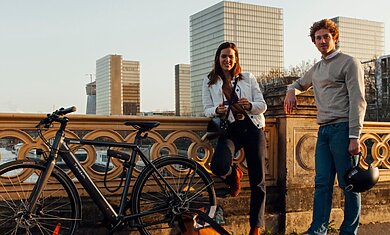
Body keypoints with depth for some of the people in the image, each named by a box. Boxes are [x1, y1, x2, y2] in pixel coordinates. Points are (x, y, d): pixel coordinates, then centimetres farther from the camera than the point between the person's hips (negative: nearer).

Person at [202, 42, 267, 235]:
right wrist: (217, 111, -17)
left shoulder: (248, 78, 12)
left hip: (252, 128, 1)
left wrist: (249, 105, -15)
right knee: (218, 166, -29)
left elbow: (263, 105, 8)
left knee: (258, 180, -1)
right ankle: (234, 176, 10)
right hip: (229, 130, -1)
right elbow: (207, 110, 7)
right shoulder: (210, 81, 12)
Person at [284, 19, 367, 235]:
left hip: (342, 128, -7)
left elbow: (358, 101, -8)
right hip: (323, 130, 7)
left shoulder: (349, 63, -1)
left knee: (348, 184, -2)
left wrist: (354, 136, -17)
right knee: (322, 182, 2)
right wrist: (291, 91, 14)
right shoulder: (316, 69, 20)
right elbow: (300, 83, 41)